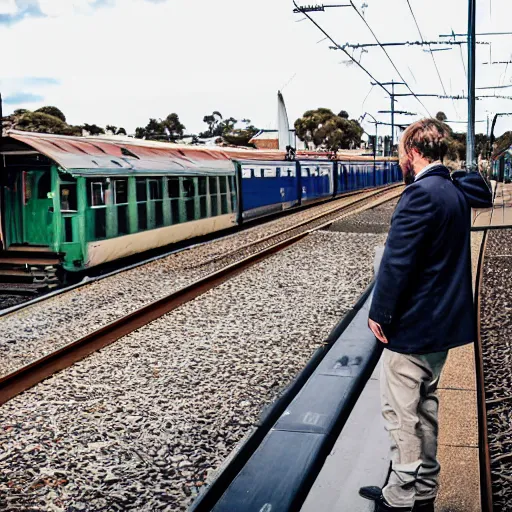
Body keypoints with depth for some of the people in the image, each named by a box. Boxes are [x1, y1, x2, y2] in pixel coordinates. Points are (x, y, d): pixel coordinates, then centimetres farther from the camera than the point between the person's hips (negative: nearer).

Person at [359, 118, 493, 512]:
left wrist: (380, 314, -13)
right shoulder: (456, 192, 8)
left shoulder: (421, 193, -20)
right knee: (425, 405, 19)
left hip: (412, 324, -9)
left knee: (400, 412, 2)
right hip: (444, 320, 10)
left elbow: (397, 261, -22)